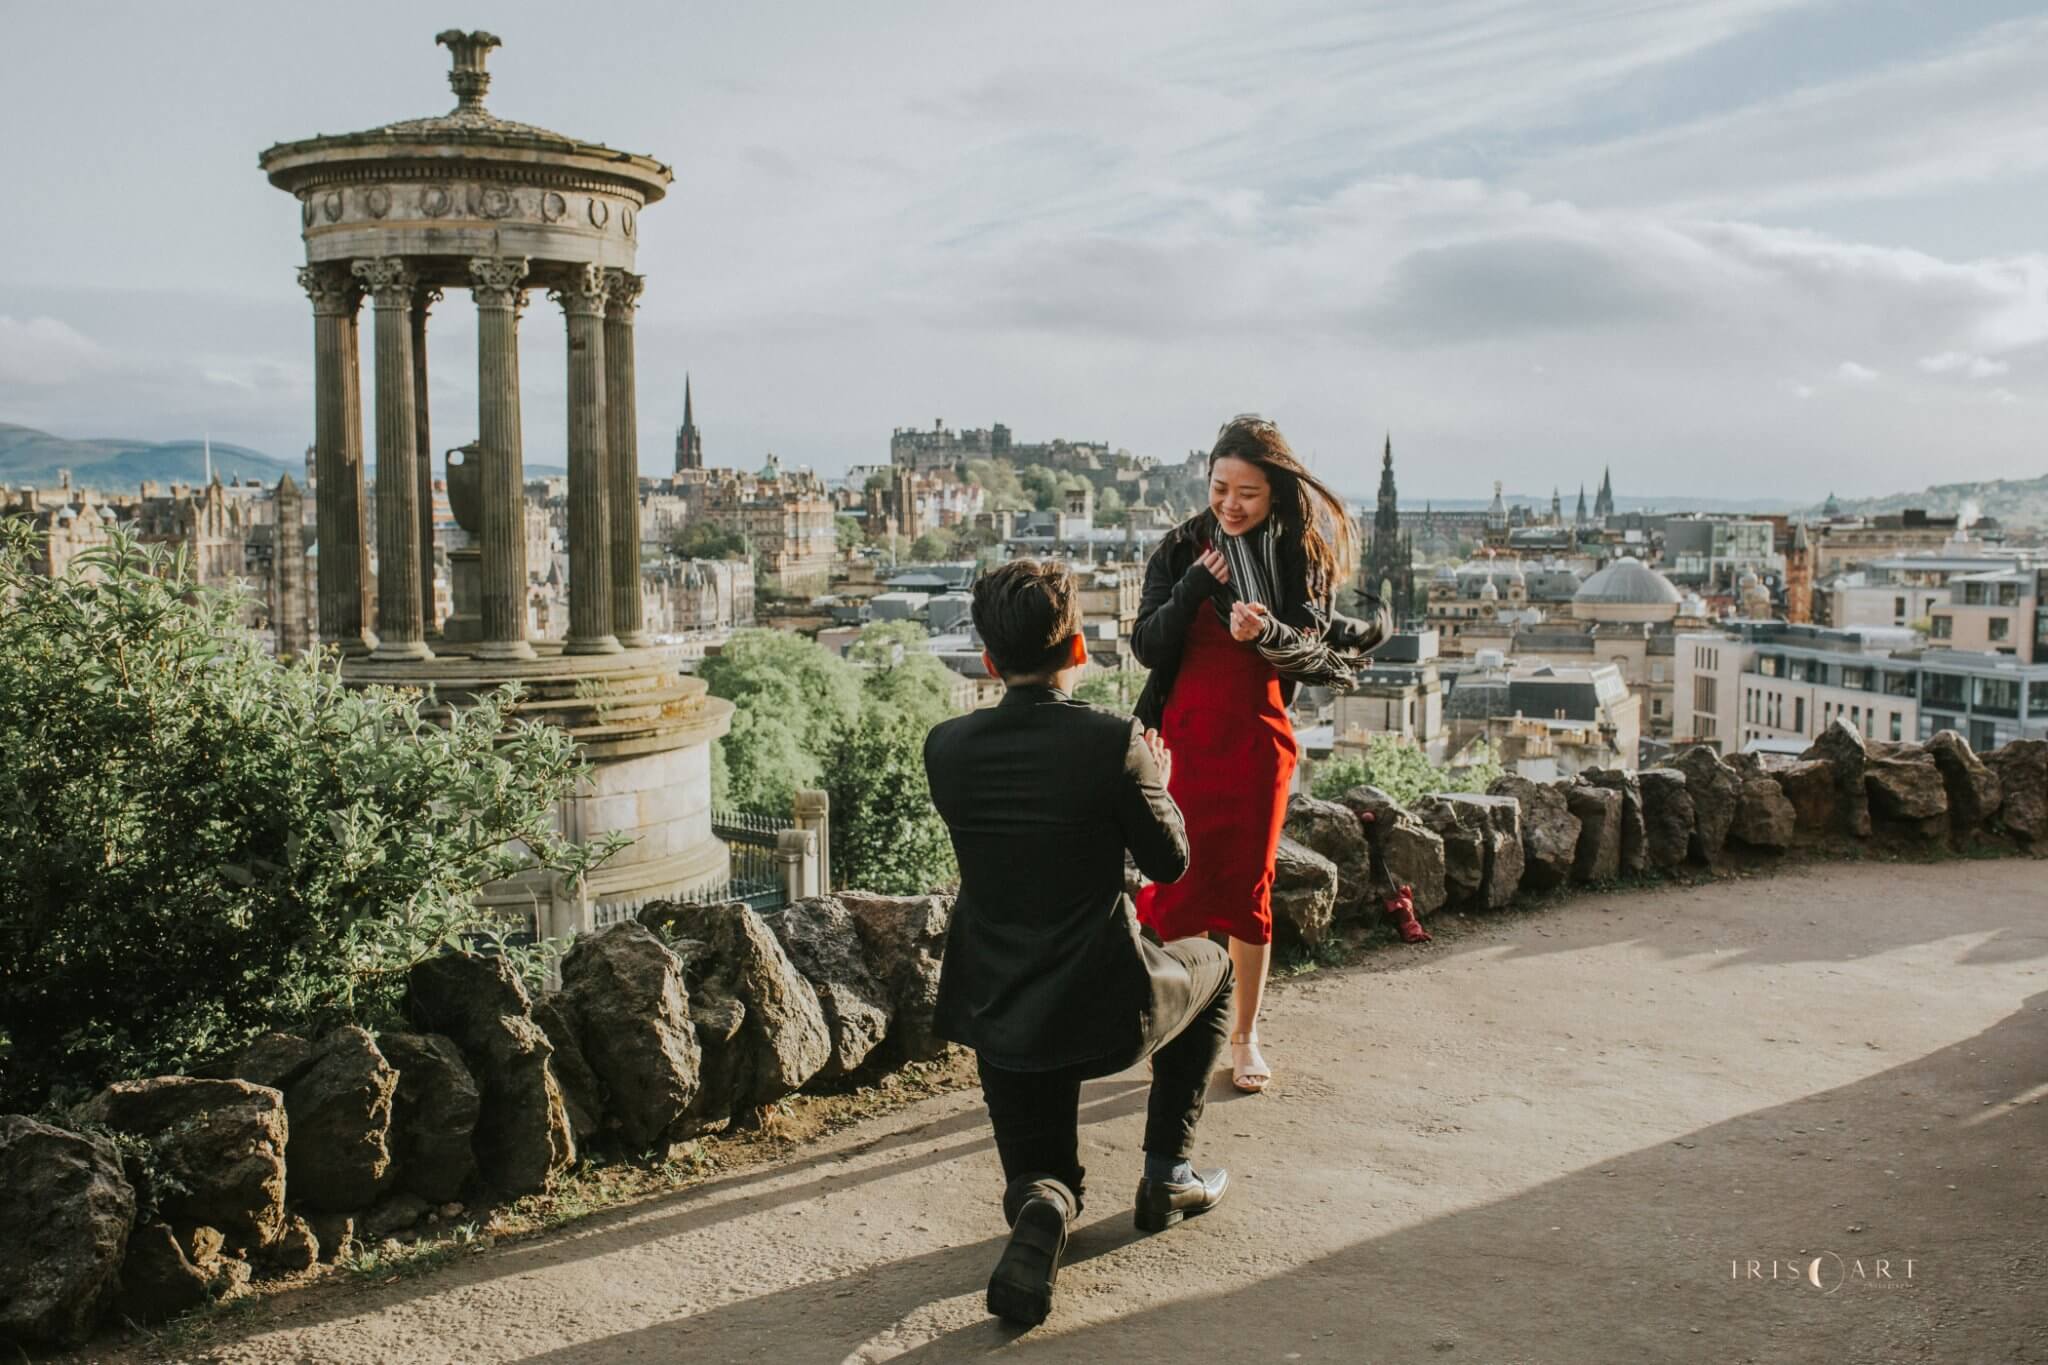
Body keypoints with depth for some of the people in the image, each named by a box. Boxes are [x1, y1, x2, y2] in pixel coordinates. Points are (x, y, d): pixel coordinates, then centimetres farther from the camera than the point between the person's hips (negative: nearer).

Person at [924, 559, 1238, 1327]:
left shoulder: (945, 747, -6)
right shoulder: (1115, 744, -16)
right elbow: (1169, 862, -3)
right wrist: (1158, 783, 15)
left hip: (1000, 1015, 3)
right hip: (1104, 1007, -3)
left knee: (1041, 1173, 26)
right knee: (1211, 970, 31)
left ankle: (1040, 1209, -12)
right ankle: (1167, 1175, 28)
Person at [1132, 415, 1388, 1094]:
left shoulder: (1302, 553, -1)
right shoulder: (1182, 548, 0)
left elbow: (1308, 646, -9)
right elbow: (1145, 647, -4)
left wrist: (1269, 633, -30)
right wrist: (1195, 588, -17)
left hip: (1260, 737, 0)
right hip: (1186, 735, 0)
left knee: (1248, 885, 6)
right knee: (1180, 880, -3)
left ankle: (1245, 1036, 21)